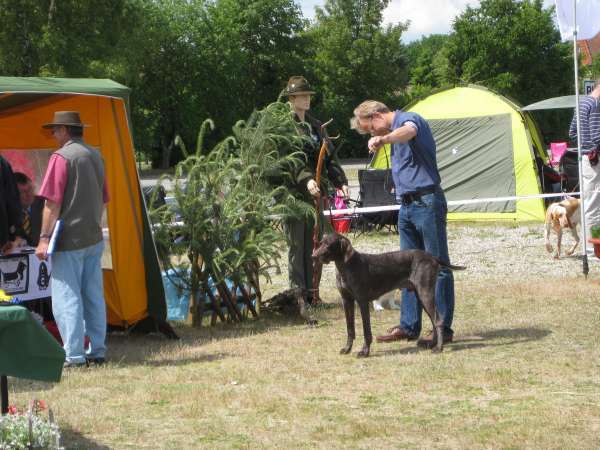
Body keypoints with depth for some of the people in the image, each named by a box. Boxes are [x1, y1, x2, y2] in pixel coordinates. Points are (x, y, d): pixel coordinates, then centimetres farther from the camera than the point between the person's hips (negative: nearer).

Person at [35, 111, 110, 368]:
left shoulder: (61, 157, -12)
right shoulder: (95, 156, 13)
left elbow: (53, 202, -16)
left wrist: (44, 238, -15)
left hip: (69, 239, -8)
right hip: (94, 239, 8)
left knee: (66, 298, -5)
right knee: (94, 296, 12)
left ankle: (74, 356, -8)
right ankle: (97, 351, 15)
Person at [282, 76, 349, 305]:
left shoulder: (315, 125, 17)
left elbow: (329, 157, 18)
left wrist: (341, 181, 4)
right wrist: (305, 180, -30)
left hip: (315, 193, 7)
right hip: (293, 192, -7)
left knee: (314, 245, 8)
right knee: (297, 245, -4)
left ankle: (311, 292, 14)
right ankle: (298, 293, 0)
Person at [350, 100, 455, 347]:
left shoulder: (409, 119, -10)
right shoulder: (395, 130, 20)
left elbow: (409, 131, -37)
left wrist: (383, 139, -55)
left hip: (426, 203, -10)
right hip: (407, 206, 10)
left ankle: (443, 328, -3)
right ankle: (409, 325, 16)